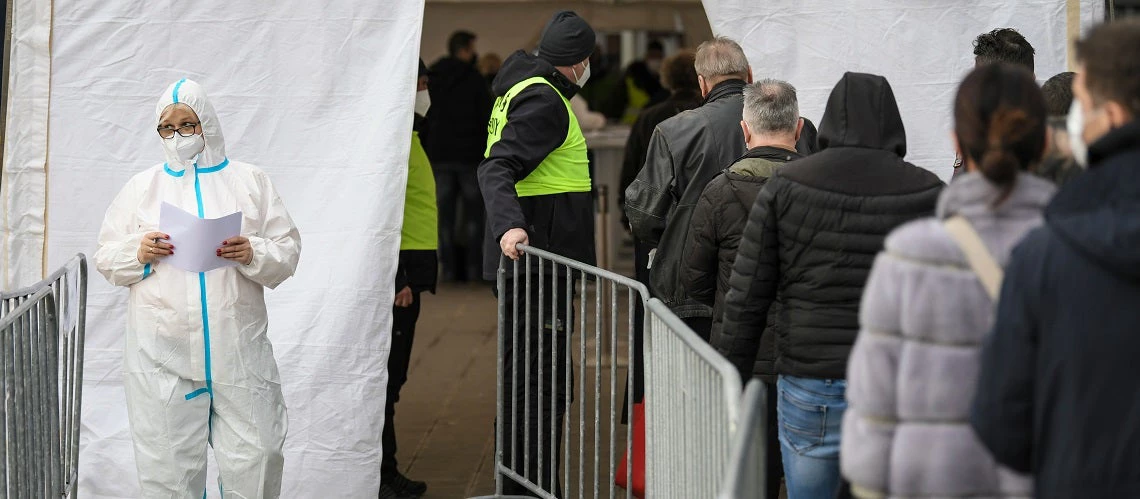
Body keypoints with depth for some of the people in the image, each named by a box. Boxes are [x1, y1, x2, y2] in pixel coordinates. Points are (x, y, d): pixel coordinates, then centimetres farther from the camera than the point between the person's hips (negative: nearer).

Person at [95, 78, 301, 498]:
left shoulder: (250, 180, 10)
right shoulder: (141, 187, 13)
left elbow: (287, 251, 6)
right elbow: (106, 259, 12)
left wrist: (253, 254, -14)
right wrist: (137, 252, -9)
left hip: (239, 351, 0)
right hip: (162, 351, 0)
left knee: (254, 461, -4)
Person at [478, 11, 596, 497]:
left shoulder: (522, 89, 17)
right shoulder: (543, 100, -15)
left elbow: (501, 166, 25)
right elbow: (497, 168, -27)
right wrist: (509, 225, -41)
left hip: (529, 260, 11)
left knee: (523, 373, 17)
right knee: (544, 380, -9)